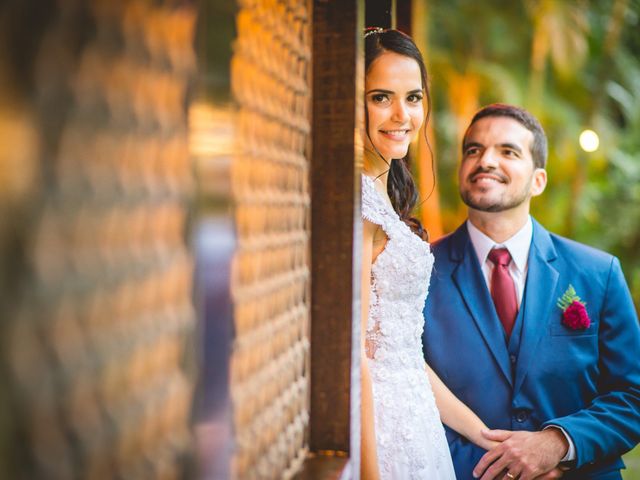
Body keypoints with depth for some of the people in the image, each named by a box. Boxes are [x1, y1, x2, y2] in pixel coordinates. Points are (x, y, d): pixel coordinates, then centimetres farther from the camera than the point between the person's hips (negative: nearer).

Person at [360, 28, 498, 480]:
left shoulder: (385, 195, 12)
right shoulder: (355, 193, -15)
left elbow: (404, 355, 12)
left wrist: (492, 439, 12)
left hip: (412, 420, 9)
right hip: (382, 433, -9)